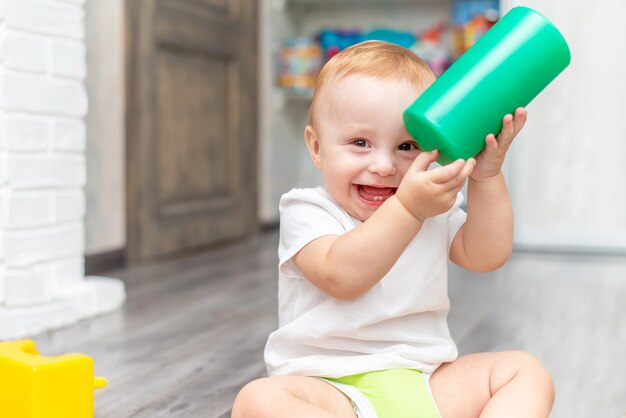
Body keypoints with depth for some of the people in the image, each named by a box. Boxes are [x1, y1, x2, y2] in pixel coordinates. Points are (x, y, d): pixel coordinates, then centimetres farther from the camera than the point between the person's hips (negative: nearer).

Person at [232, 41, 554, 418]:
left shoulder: (435, 213, 11)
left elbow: (486, 256, -3)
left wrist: (487, 176, -12)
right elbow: (342, 275, -24)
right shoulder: (307, 213, -5)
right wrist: (408, 207, -31)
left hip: (427, 384, 5)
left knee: (525, 371, -7)